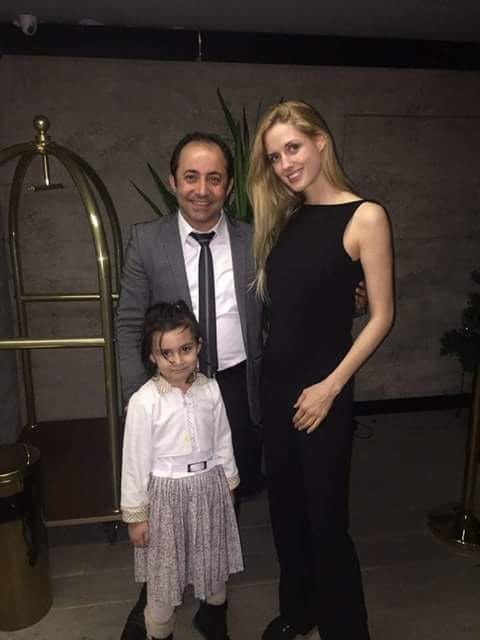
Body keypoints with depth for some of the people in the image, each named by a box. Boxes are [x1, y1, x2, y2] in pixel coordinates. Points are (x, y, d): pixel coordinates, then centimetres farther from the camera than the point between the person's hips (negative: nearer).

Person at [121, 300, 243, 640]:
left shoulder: (210, 390, -8)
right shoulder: (144, 401, -18)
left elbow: (223, 443, 4)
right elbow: (135, 461, -11)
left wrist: (229, 486, 12)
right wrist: (136, 514, -5)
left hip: (210, 487, 4)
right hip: (167, 494, -4)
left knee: (216, 565, 24)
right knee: (163, 575, 13)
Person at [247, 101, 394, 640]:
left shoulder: (364, 217, -10)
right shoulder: (284, 217, 7)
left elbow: (381, 316, -11)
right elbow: (274, 300, 10)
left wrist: (330, 387, -12)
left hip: (322, 387, -5)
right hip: (273, 379, 6)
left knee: (325, 515, 8)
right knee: (285, 505, 19)